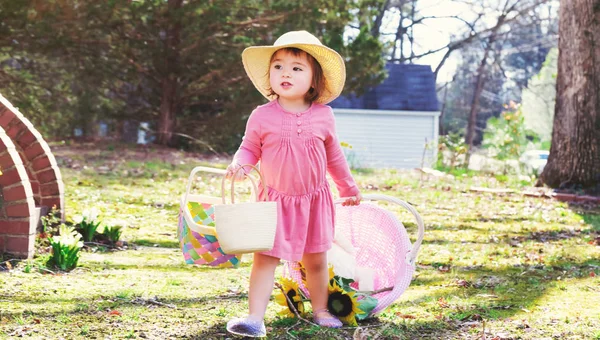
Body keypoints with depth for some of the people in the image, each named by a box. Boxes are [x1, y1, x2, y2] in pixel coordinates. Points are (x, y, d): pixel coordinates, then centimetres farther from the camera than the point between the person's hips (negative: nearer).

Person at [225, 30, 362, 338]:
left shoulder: (323, 116, -4)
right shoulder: (262, 116, -10)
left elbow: (334, 156, 9)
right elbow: (249, 149, 0)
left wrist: (349, 188, 18)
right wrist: (239, 164, -23)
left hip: (314, 200, 2)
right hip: (275, 200, -2)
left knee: (316, 260, 13)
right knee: (265, 259, -5)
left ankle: (320, 310, 29)